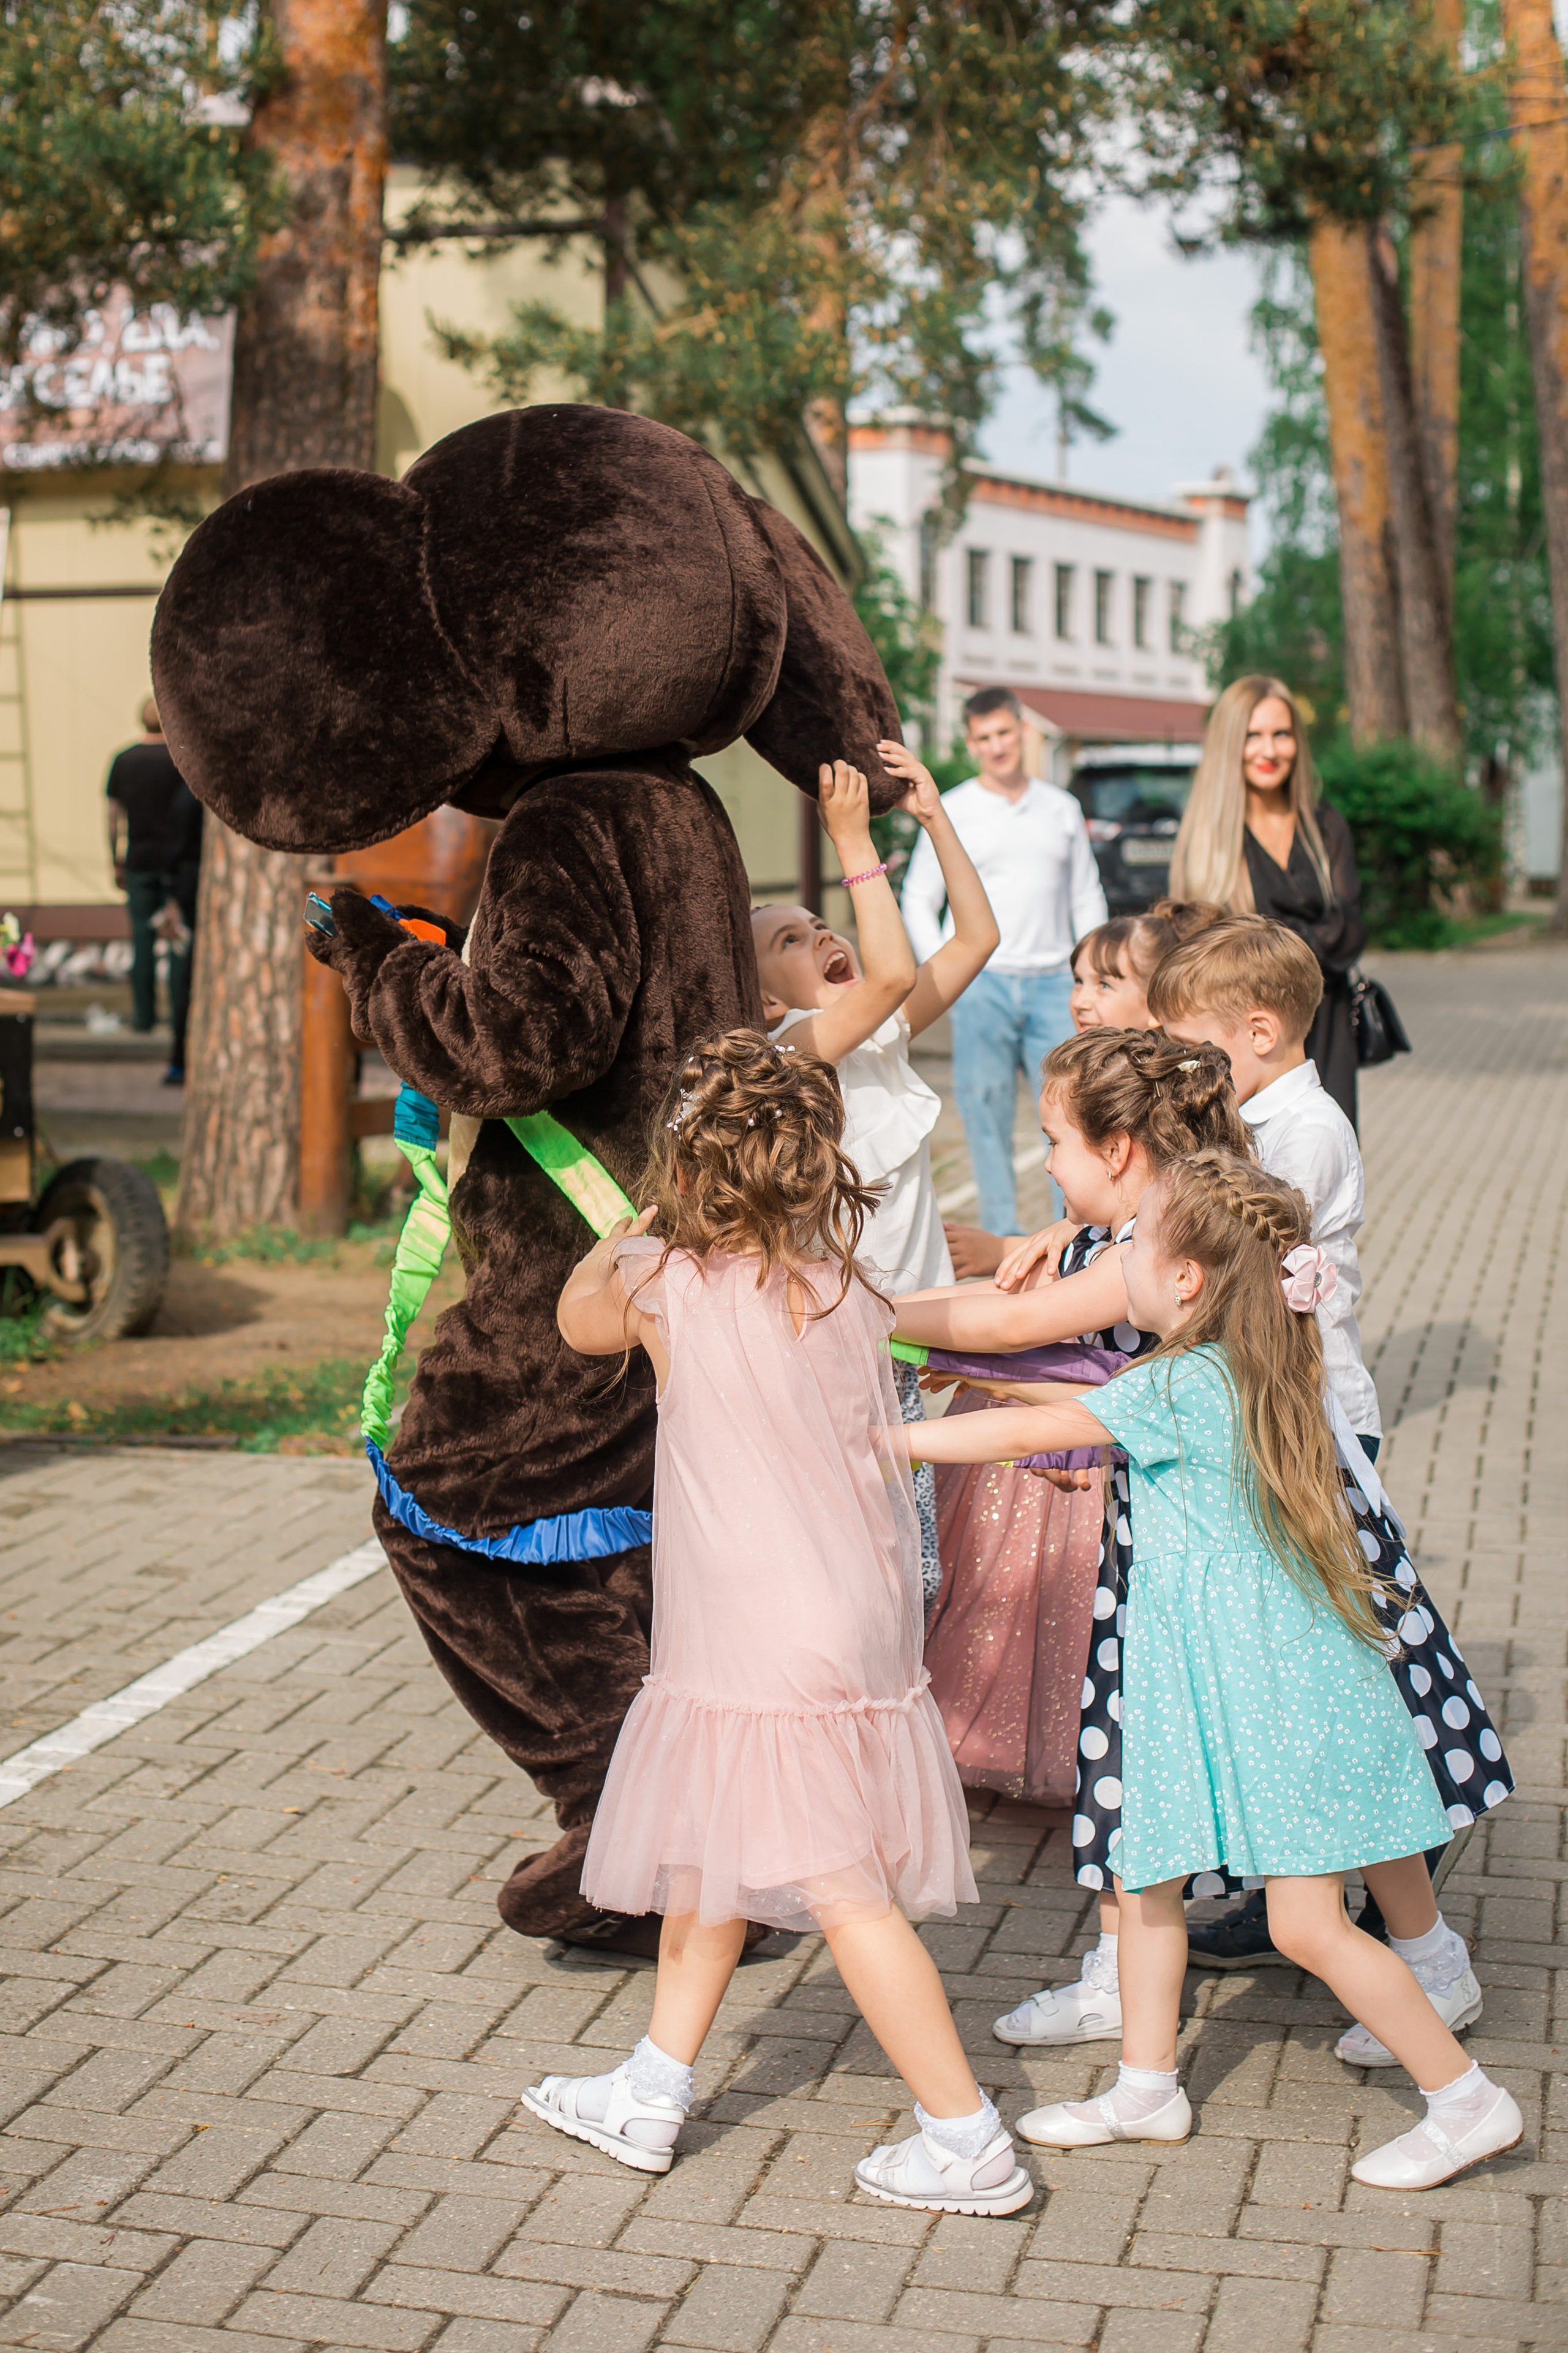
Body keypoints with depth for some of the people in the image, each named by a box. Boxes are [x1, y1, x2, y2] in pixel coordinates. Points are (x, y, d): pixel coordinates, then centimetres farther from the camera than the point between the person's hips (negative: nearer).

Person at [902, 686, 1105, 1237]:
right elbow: (918, 900, 7)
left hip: (1053, 983, 2)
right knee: (987, 1114, -1)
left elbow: (1087, 897, 16)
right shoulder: (950, 812, 5)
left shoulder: (1062, 808, 13)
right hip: (982, 983, -2)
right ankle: (1001, 1235, 7)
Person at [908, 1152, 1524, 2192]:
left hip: (1277, 1694, -10)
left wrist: (888, 1438, -7)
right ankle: (1146, 2087, 27)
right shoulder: (1251, 1372, 6)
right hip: (1213, 1688, 10)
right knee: (1147, 1878, 15)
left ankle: (1468, 2099, 8)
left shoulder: (1182, 1385, -20)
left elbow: (1027, 1431, -15)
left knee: (1309, 1923, -4)